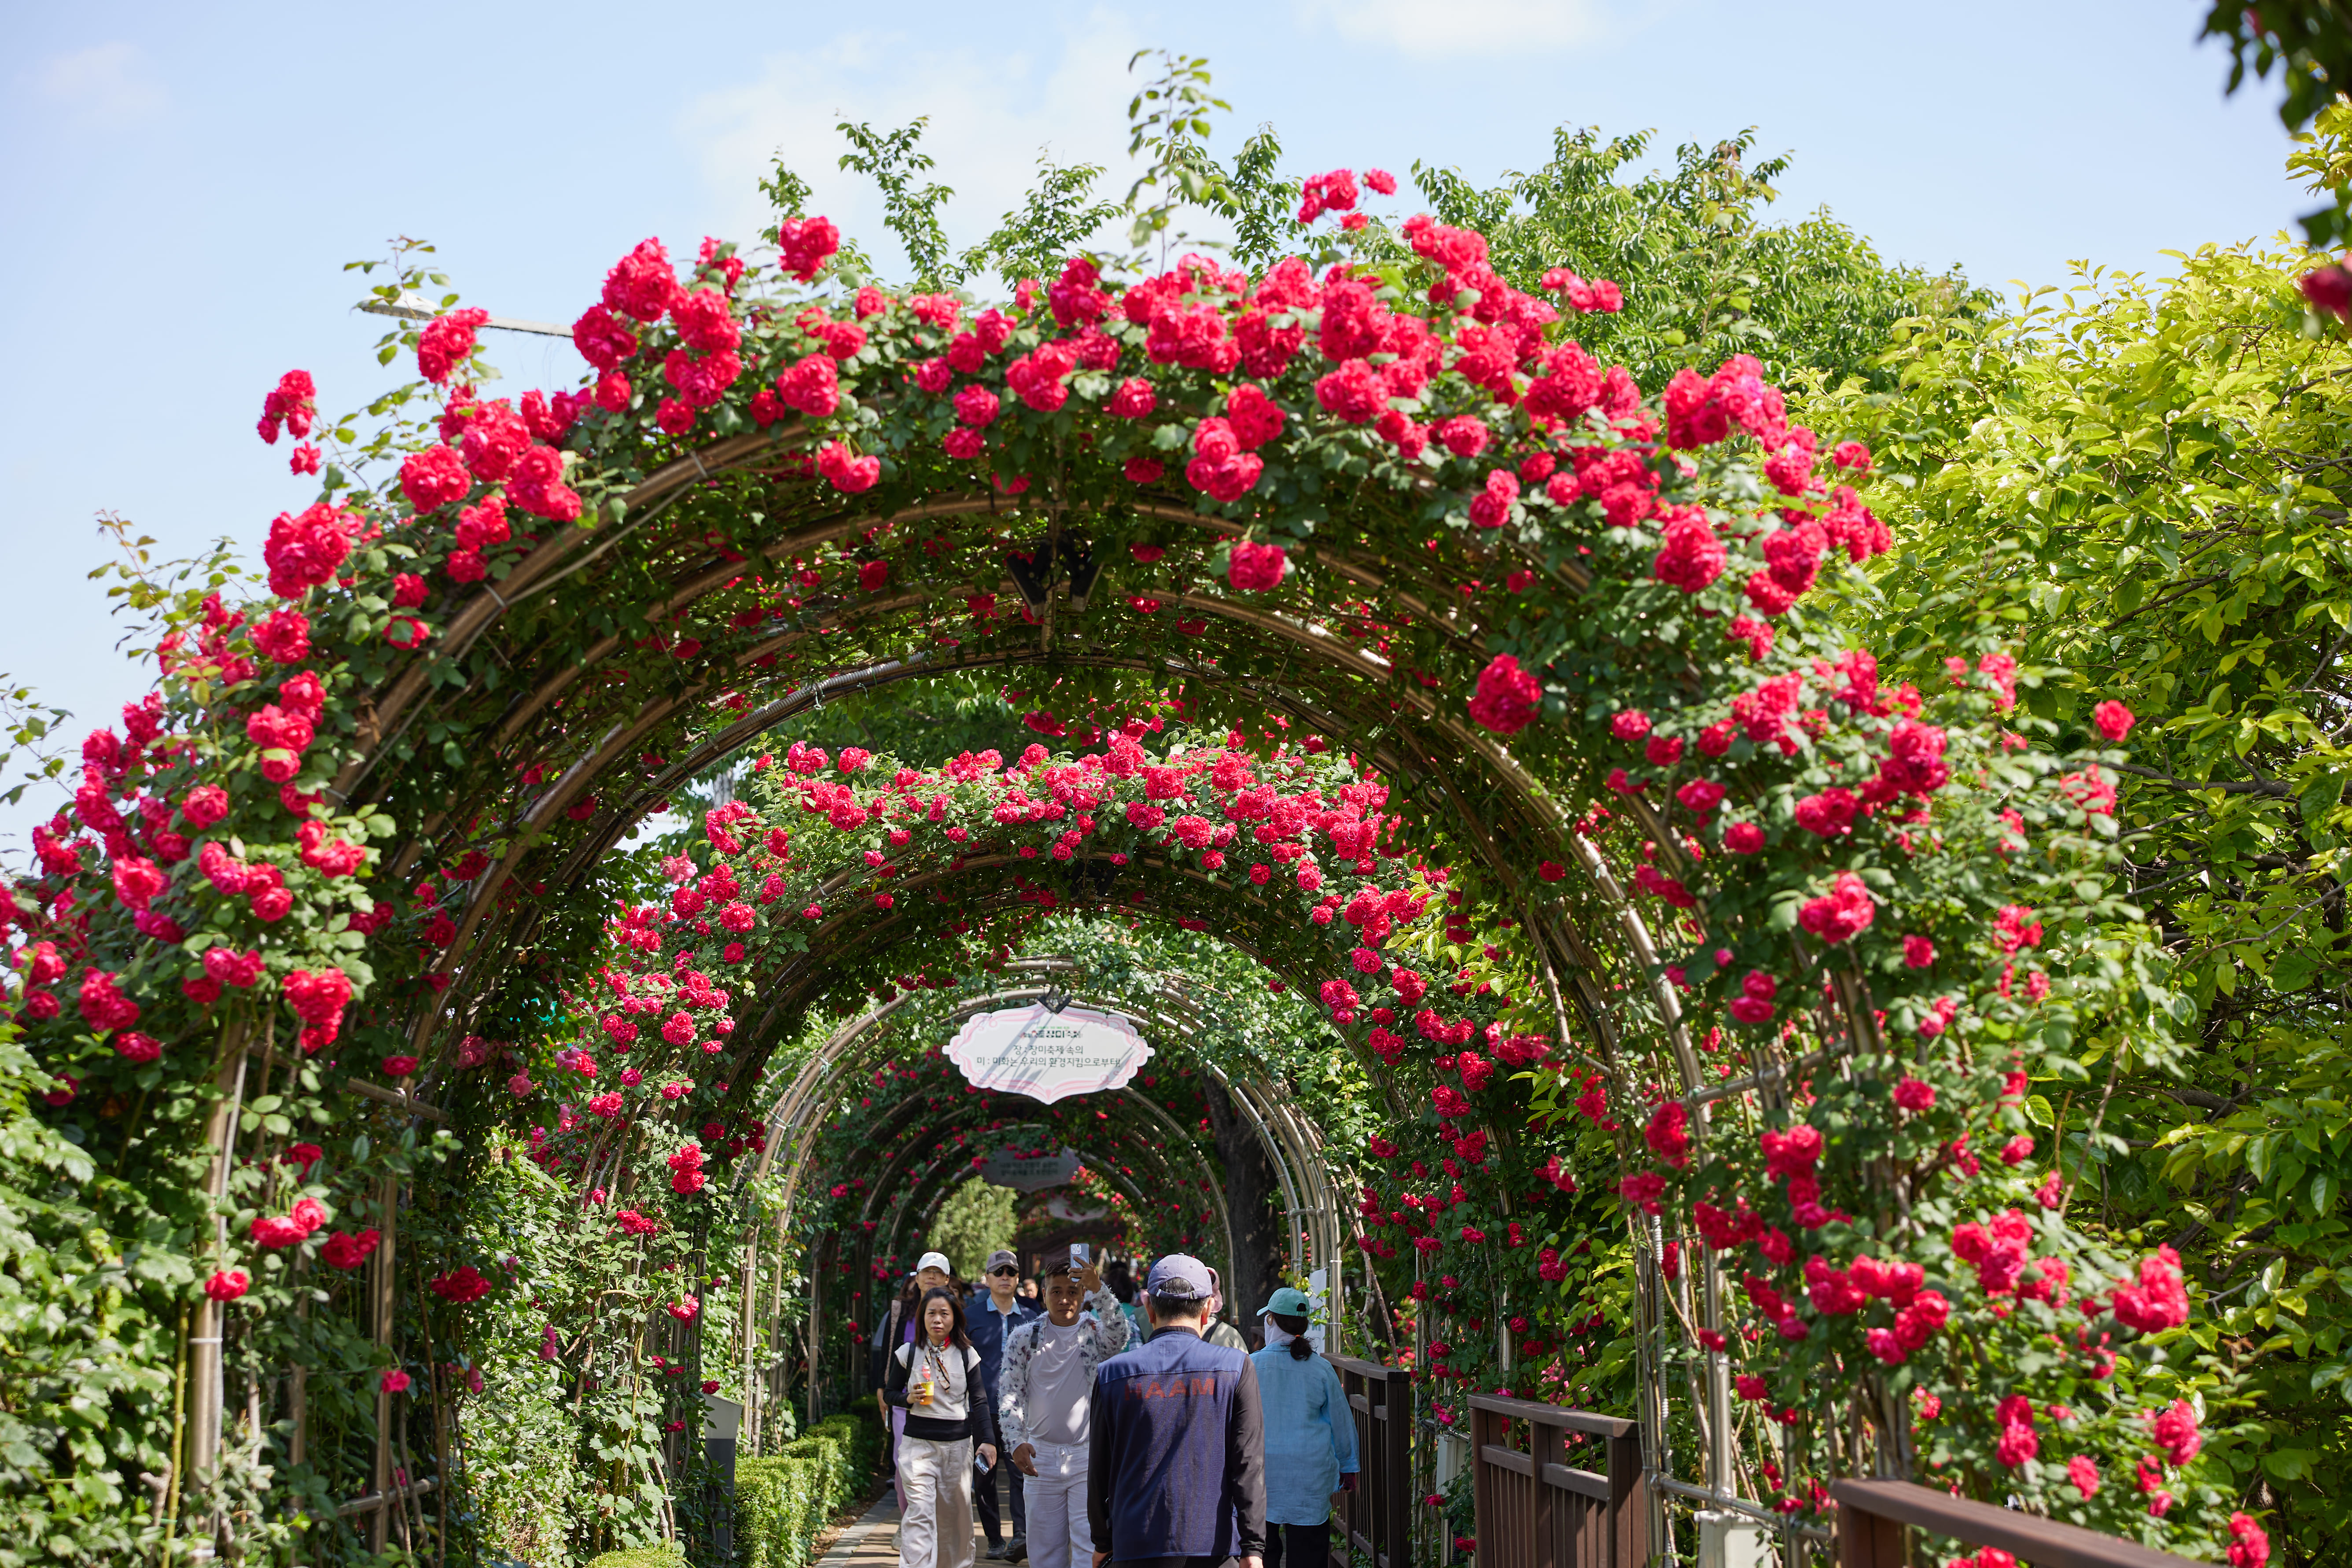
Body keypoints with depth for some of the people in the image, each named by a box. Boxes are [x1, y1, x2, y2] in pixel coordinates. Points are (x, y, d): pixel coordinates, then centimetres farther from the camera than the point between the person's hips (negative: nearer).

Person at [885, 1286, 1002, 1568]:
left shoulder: (966, 1355, 4)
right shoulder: (908, 1354, 2)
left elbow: (979, 1402, 4)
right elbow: (889, 1394, 11)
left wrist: (988, 1440, -6)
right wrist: (909, 1399, -11)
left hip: (958, 1444, 2)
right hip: (918, 1443, -2)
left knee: (955, 1514, 8)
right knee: (919, 1513, -14)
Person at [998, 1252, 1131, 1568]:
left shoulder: (1097, 1333, -1)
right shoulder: (1024, 1337, 3)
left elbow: (1119, 1334, -24)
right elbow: (1011, 1395, 2)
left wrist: (1099, 1290, -39)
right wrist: (1016, 1441, -14)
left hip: (1089, 1456, -2)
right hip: (1041, 1456, 2)